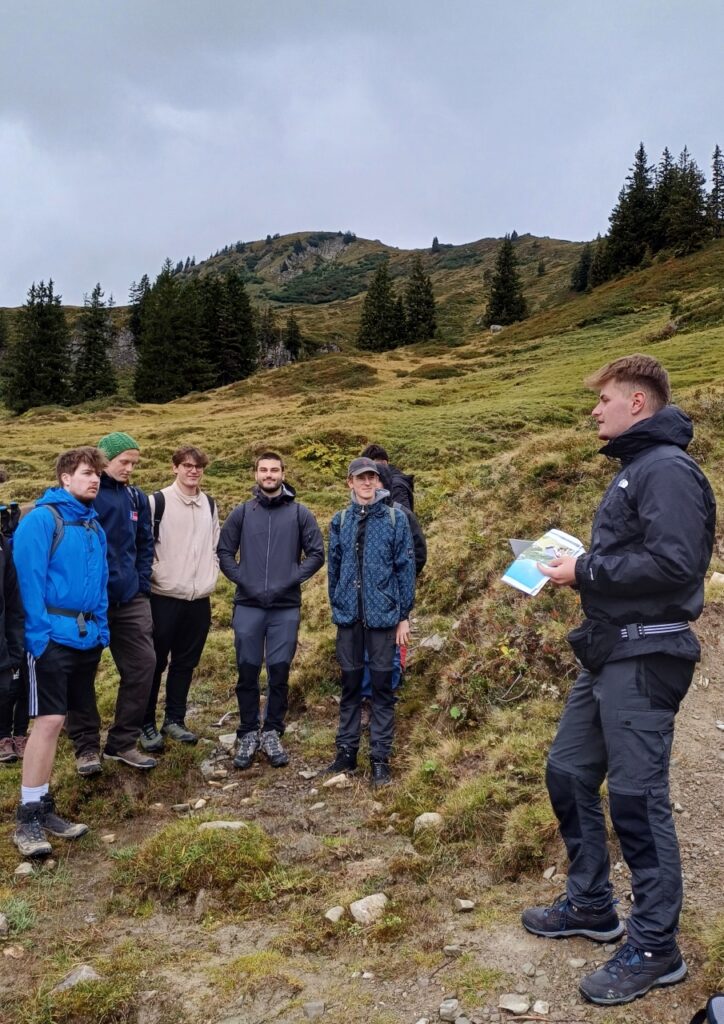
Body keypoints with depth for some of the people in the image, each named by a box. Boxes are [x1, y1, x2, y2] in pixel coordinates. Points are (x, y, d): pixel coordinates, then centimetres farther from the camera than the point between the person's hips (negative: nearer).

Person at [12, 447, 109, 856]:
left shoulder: (94, 525, 15)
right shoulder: (41, 519, -8)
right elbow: (28, 578, -13)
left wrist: (101, 630, 13)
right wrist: (38, 634, -18)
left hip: (86, 637, 7)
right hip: (54, 635, -7)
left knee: (59, 720, 12)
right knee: (49, 720, -8)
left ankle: (45, 808, 22)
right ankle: (28, 817, 3)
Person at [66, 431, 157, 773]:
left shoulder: (137, 497, 9)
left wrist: (142, 584, 8)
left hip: (130, 598, 5)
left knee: (143, 664, 4)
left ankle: (123, 742, 17)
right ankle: (86, 746, 19)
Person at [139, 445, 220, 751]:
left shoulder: (209, 505, 11)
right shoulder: (158, 502, -5)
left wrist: (210, 576, 6)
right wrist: (155, 575, -11)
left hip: (200, 599, 5)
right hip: (164, 597, -5)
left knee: (186, 663, 12)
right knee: (155, 663, 3)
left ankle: (174, 720, 24)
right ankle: (147, 725, 13)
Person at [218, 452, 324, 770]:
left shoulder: (299, 513, 3)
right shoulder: (242, 512, 6)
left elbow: (316, 553, 2)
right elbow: (224, 551, 8)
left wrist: (292, 579, -8)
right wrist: (241, 579, -5)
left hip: (286, 607, 0)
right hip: (248, 606, 1)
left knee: (279, 672, 5)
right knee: (247, 672, 6)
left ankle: (272, 733, 18)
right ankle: (248, 734, 19)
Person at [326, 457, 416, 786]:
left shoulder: (395, 519, -1)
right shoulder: (340, 521, 5)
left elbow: (405, 568, -1)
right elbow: (334, 568, 10)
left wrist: (404, 615, -3)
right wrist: (337, 608, 11)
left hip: (383, 615, -2)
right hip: (348, 616, 2)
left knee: (382, 686, 5)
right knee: (350, 684, 11)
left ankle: (380, 758, 13)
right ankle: (346, 750, 22)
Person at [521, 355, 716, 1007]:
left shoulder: (666, 469, -14)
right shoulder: (634, 469, 17)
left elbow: (673, 563, -24)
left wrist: (586, 572, -17)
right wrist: (579, 566, 5)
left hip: (644, 658, -10)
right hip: (610, 653, 10)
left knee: (637, 795, -2)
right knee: (569, 772, 15)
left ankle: (655, 948, 14)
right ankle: (591, 906, 31)